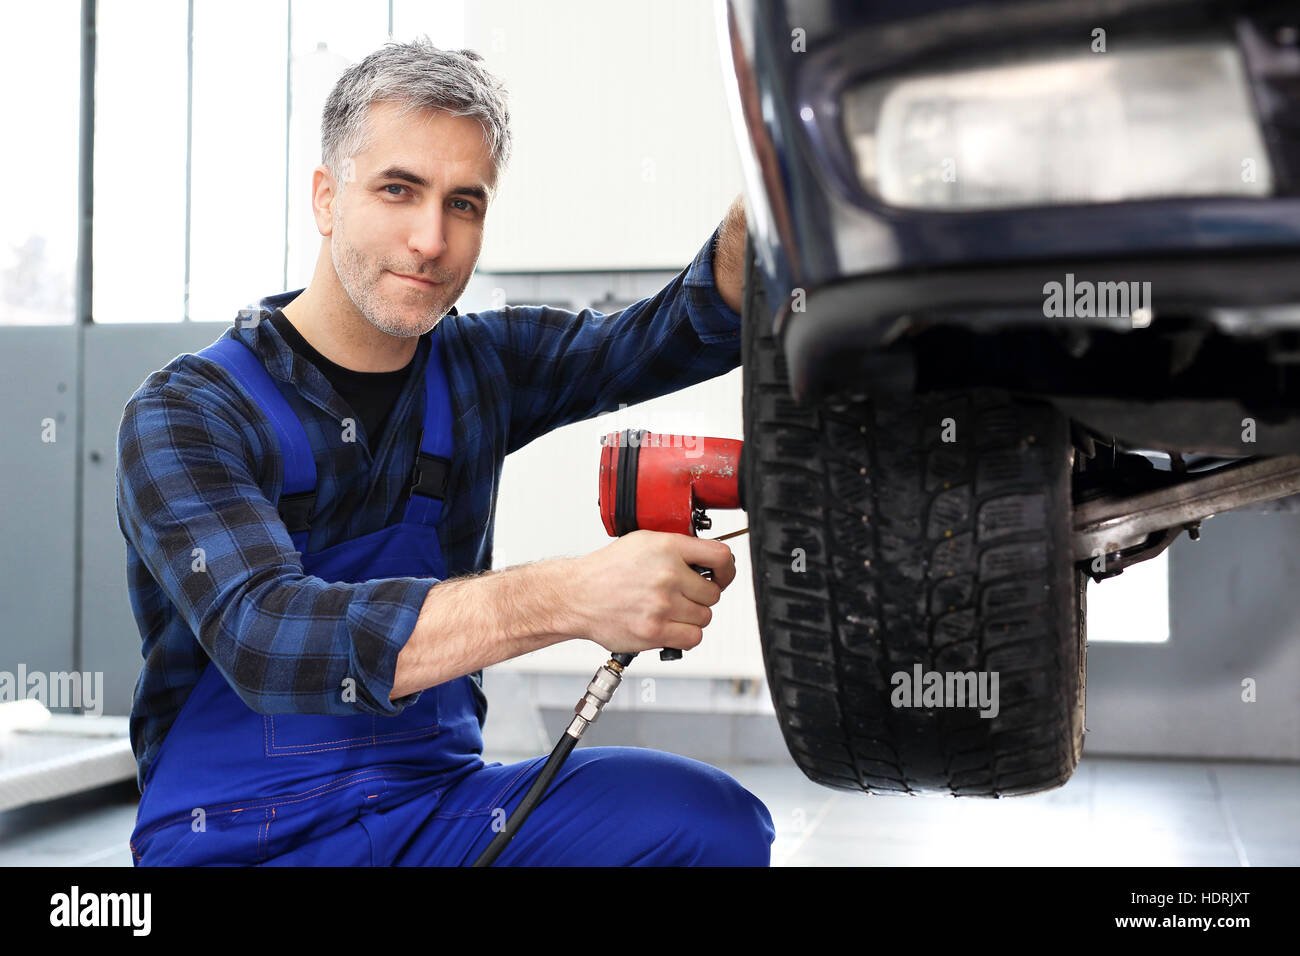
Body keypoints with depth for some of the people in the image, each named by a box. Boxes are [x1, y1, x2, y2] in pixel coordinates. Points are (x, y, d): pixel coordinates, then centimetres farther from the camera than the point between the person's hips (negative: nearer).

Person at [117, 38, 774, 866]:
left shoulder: (480, 369, 6)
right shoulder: (187, 414, -9)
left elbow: (697, 329, -2)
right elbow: (261, 635, -27)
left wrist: (759, 211, -25)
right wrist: (569, 597, -38)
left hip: (437, 805, 4)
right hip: (238, 835, -3)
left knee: (715, 820, -22)